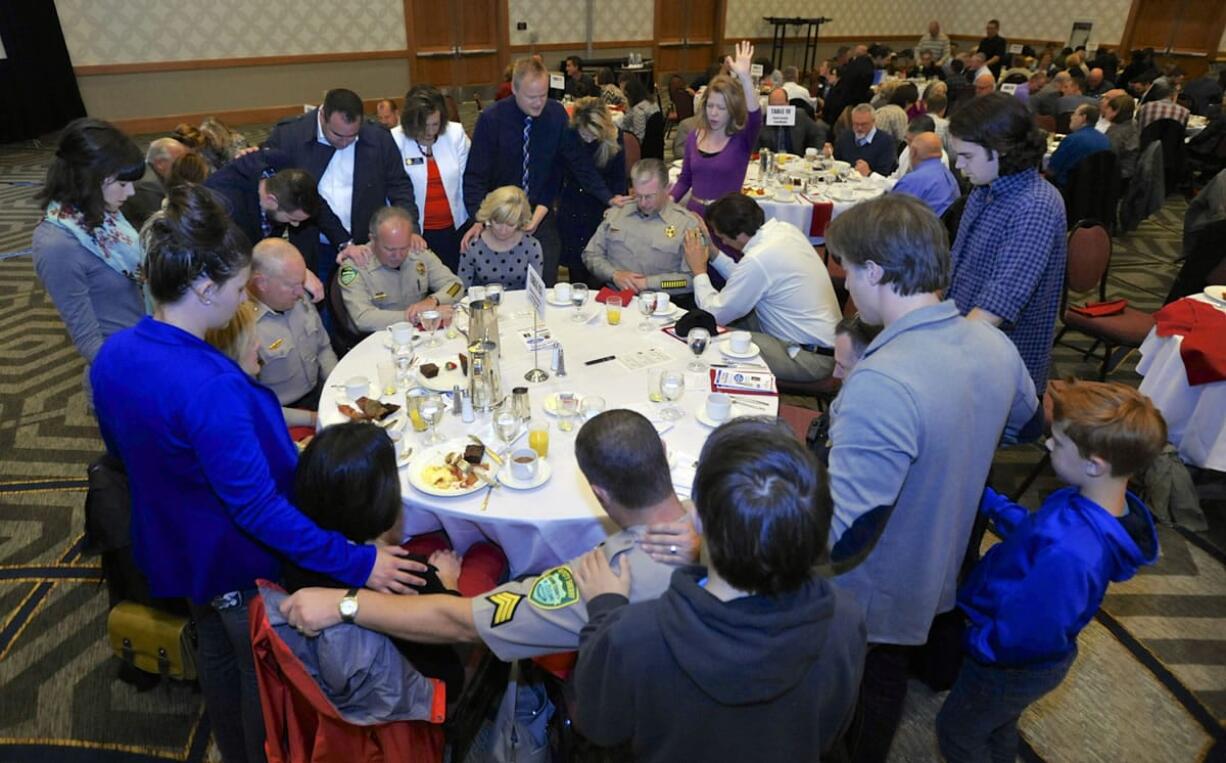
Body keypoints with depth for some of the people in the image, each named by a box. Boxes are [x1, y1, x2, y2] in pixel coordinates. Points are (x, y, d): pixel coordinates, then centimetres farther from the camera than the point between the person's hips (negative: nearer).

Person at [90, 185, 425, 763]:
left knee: (216, 655, 30)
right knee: (265, 675, 17)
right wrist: (356, 563, -32)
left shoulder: (111, 355, -9)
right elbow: (258, 507, -34)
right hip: (241, 562, -8)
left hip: (172, 548, 9)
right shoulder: (211, 387, -36)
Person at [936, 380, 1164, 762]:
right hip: (1040, 657, 7)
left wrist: (978, 642, -18)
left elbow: (1024, 637, -35)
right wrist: (989, 501, 1)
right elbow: (1033, 529, 3)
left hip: (1016, 665, -7)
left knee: (957, 732, 23)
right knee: (998, 729, 35)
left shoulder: (1068, 554, -45)